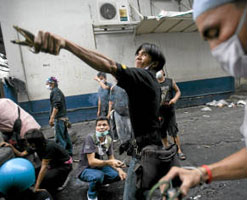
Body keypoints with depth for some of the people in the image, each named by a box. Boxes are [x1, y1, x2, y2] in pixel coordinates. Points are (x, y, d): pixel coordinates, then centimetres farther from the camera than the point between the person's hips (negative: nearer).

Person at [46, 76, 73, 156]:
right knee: (65, 136, 14)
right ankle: (69, 153, 22)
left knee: (59, 139, -8)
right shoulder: (58, 91, 22)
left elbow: (56, 105, -20)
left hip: (59, 118, -10)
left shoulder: (55, 91, -9)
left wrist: (52, 118, -21)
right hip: (63, 117, 10)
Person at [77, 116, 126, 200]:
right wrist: (109, 162, -44)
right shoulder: (90, 138, -25)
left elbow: (111, 158, 0)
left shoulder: (109, 139, -6)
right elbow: (91, 162, -30)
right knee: (98, 175, -36)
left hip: (100, 166, 6)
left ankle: (98, 182, 17)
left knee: (118, 175, -11)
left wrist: (119, 169, -19)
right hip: (86, 169, -6)